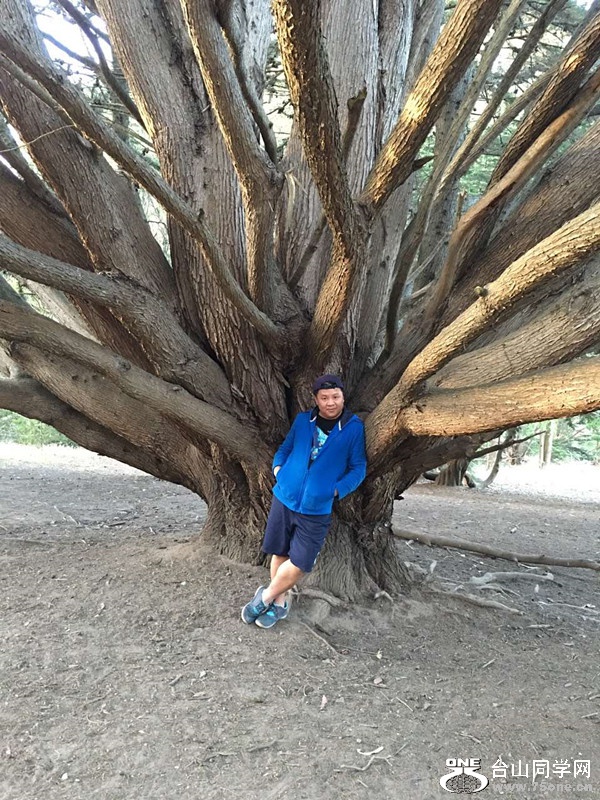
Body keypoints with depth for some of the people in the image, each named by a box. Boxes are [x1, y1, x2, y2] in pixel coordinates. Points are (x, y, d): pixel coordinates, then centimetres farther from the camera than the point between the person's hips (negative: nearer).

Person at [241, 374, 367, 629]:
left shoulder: (354, 427, -5)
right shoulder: (302, 420, 4)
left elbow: (358, 468, -3)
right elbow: (285, 448, 17)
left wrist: (336, 490, -15)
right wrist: (278, 468, -2)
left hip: (317, 508, -2)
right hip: (284, 497, 3)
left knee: (299, 564, -2)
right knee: (280, 553, 12)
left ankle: (265, 597, 21)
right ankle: (279, 603, 31)